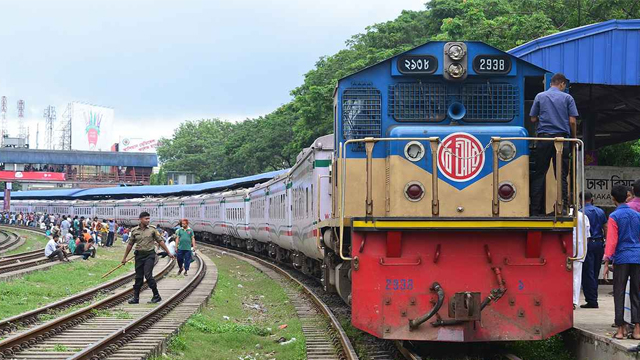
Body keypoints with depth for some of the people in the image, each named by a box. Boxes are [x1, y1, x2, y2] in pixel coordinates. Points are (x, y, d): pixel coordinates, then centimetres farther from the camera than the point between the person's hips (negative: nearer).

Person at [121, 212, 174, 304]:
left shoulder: (152, 229, 1)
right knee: (138, 277, 6)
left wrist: (169, 253, 4)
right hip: (139, 255, 3)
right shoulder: (134, 231, 4)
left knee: (148, 275, -13)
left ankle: (156, 296, -3)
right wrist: (124, 258, 15)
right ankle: (136, 297, 13)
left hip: (150, 255, -3)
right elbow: (130, 244, 12)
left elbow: (160, 241, 5)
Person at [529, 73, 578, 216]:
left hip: (543, 138, 1)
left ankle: (535, 210, 2)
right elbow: (572, 121, -2)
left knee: (539, 174, 5)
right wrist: (574, 138, 12)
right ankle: (563, 208, -3)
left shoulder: (540, 97, 7)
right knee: (562, 176, 2)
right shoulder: (567, 98, 3)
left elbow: (533, 119, 8)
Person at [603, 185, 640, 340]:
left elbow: (611, 240, -10)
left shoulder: (614, 216, -6)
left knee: (619, 294, 2)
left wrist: (607, 262, -9)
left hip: (621, 258, -4)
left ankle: (620, 329, 1)